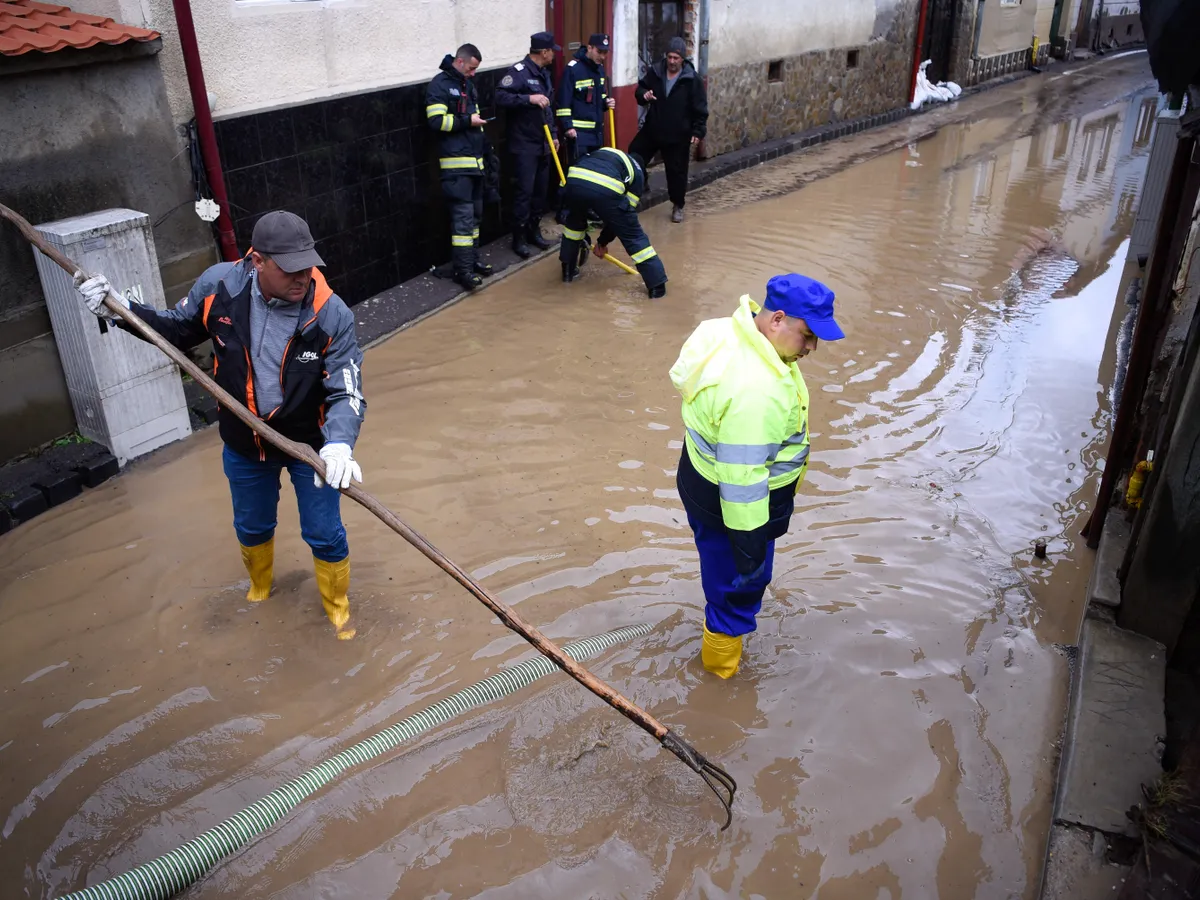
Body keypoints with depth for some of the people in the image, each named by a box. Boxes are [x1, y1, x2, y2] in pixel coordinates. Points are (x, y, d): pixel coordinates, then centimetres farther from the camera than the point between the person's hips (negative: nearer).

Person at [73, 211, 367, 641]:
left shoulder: (331, 315, -27)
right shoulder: (219, 285, -19)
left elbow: (346, 392, -27)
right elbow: (179, 330, 2)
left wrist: (339, 443, -45)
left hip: (311, 443, -3)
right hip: (244, 443, 3)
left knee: (324, 534, 10)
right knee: (251, 527, 25)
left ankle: (337, 605, 40)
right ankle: (259, 587, 58)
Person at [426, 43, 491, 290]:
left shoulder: (468, 84, 19)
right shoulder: (440, 84, -8)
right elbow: (436, 121, -18)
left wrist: (483, 145, 20)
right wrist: (467, 121, -14)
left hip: (475, 160, 9)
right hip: (456, 162, -9)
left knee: (476, 213, 12)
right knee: (463, 215, -11)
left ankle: (472, 260, 21)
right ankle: (462, 269, -8)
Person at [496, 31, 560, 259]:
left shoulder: (544, 73, 15)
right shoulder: (519, 71, -13)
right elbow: (500, 96, -23)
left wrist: (553, 135, 21)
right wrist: (529, 98, -29)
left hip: (543, 144, 8)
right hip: (524, 145, -8)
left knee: (540, 190, 12)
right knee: (524, 191, -7)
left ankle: (534, 231, 24)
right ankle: (519, 238, 1)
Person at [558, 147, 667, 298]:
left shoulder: (601, 152, 43)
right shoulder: (637, 172, 31)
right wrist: (603, 241, 38)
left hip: (575, 180, 3)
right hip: (606, 189, -3)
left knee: (574, 221, 36)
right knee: (633, 235, 13)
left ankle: (568, 270, 43)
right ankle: (657, 285, 14)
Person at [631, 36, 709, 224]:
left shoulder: (692, 79, -10)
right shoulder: (654, 72, -2)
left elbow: (700, 108, -7)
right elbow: (639, 89, 11)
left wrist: (698, 131, -12)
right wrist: (643, 95, -14)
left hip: (678, 135, -3)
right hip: (651, 129, 3)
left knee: (677, 171, 6)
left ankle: (678, 206, 23)